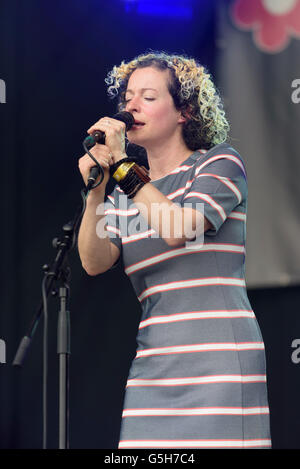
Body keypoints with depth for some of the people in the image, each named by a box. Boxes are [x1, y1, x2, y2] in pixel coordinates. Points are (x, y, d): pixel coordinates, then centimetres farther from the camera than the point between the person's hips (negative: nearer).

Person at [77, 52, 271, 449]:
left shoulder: (220, 163, 2)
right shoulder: (123, 195, 18)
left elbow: (178, 229, -15)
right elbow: (94, 262, 2)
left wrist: (122, 165, -9)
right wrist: (95, 192, -11)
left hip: (218, 355, -5)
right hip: (154, 365, 5)